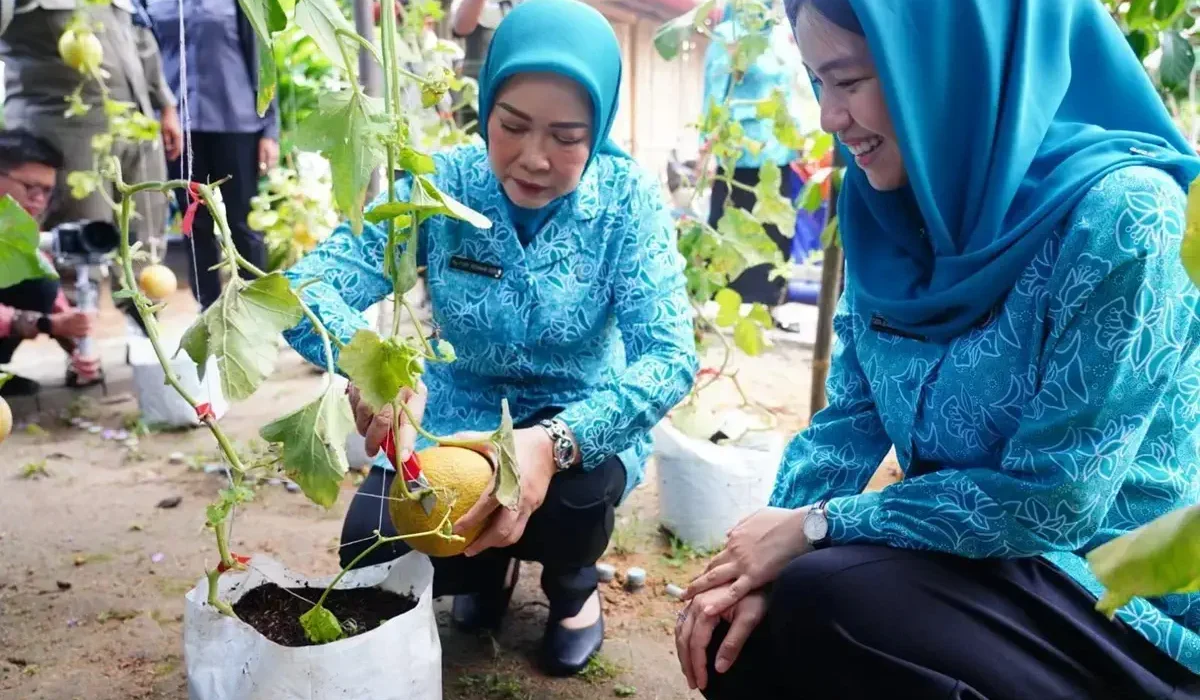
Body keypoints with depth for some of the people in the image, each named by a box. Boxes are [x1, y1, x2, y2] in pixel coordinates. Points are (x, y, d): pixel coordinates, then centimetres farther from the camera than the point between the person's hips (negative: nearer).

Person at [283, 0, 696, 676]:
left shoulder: (628, 199, -18)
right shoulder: (441, 184, -16)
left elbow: (669, 357, -26)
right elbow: (305, 290, -20)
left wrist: (555, 441, -45)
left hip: (582, 424, -1)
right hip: (456, 418, 2)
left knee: (571, 485, -34)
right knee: (374, 552, -19)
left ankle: (574, 583, 5)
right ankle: (491, 563, 17)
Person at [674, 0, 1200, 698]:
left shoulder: (1119, 213, -23)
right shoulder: (893, 213, -3)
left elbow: (1050, 501, -24)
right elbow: (849, 418, -2)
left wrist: (814, 526, -19)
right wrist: (765, 560, -15)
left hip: (1130, 600, -5)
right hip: (969, 560, 6)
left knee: (817, 609, -25)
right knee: (737, 630, -8)